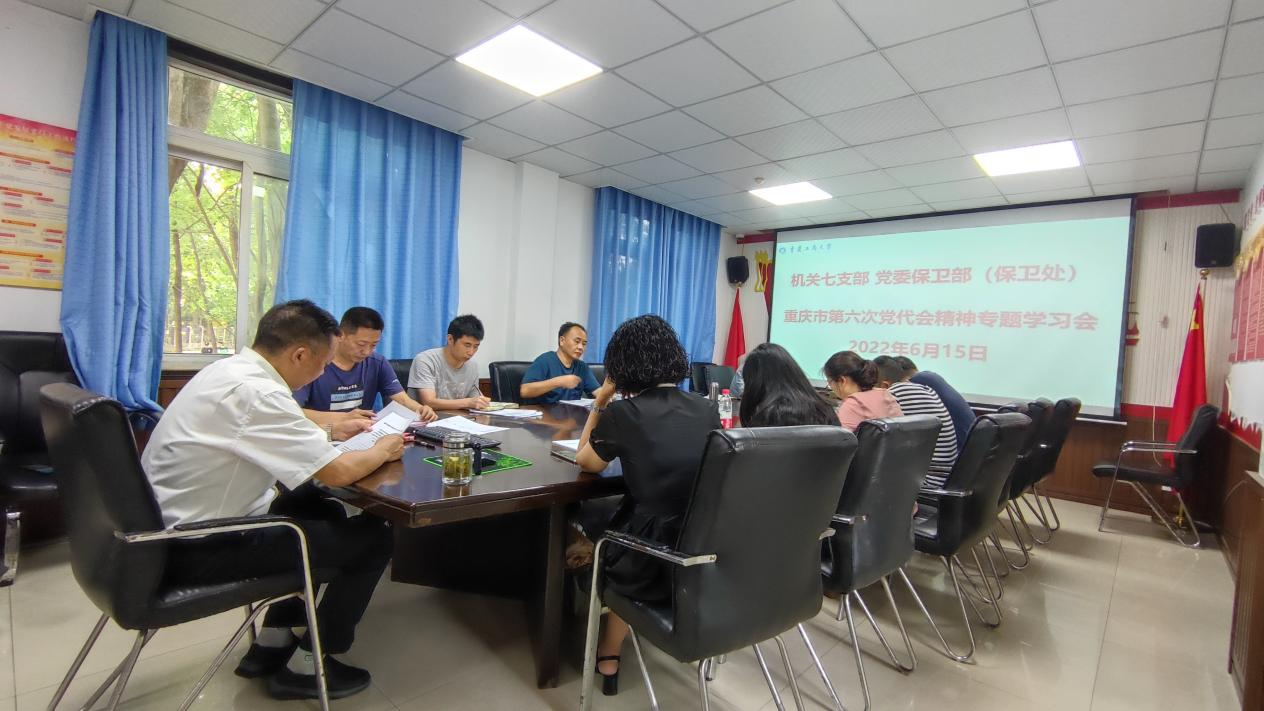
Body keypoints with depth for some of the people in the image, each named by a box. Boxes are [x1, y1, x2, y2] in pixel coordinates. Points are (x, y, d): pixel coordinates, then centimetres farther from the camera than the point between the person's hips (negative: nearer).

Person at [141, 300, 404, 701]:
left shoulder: (232, 369, 3)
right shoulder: (256, 393, -27)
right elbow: (337, 472, -26)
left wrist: (328, 433, 13)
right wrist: (383, 450, -7)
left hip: (181, 525, 10)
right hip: (203, 547, -10)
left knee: (324, 514, 22)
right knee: (372, 538, -6)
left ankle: (273, 643, 25)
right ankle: (304, 665, 12)